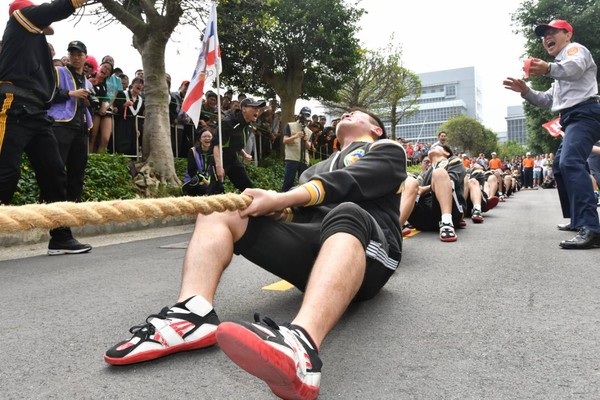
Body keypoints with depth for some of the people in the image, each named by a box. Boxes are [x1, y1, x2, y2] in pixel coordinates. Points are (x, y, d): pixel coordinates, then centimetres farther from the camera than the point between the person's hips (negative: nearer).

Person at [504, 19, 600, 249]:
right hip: (573, 119, 11)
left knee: (570, 163, -29)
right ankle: (578, 220, 25)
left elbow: (575, 67, -24)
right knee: (560, 167, 17)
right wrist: (525, 91, 17)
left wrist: (548, 69, -47)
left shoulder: (575, 49, 2)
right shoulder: (561, 70, 33)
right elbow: (548, 101, 33)